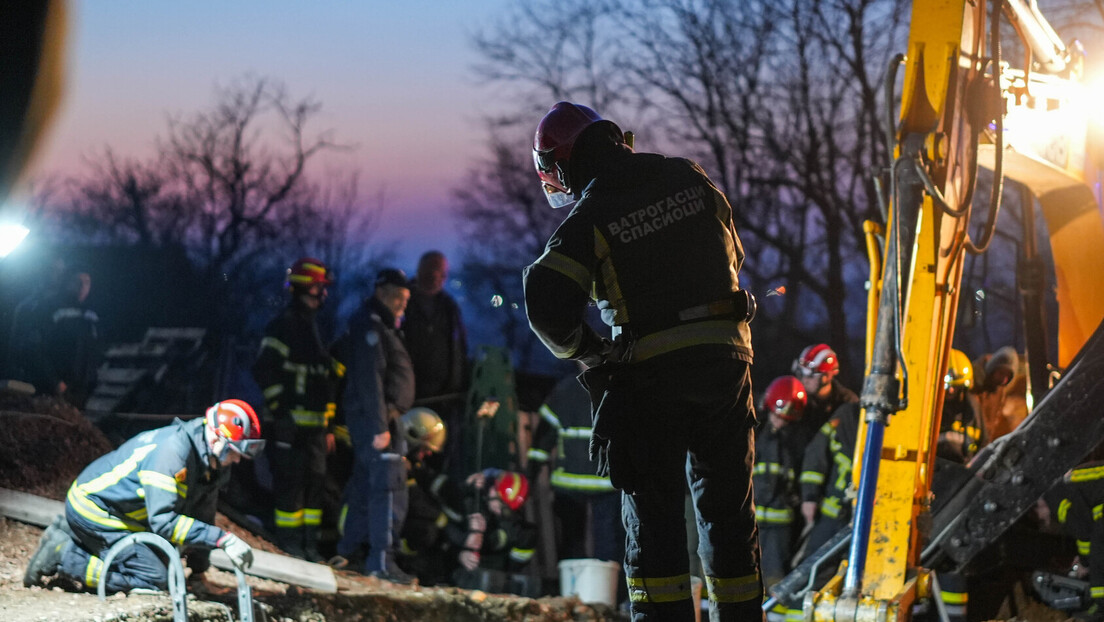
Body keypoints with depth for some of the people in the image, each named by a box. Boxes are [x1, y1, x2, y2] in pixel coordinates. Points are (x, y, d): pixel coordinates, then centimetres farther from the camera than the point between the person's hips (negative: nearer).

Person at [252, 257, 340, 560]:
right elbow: (265, 370, -14)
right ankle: (289, 542, -2)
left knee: (316, 480, 7)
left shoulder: (318, 328, 20)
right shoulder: (284, 325, -7)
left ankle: (308, 542, 14)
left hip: (315, 423, 8)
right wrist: (280, 408, -17)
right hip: (289, 422, -8)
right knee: (291, 481, -8)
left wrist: (329, 425, 23)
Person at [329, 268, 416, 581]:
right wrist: (380, 427, -25)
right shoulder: (370, 325, -15)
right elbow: (370, 379, -22)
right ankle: (381, 560, -15)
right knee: (390, 487, -13)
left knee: (365, 483, 17)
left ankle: (349, 549, 26)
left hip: (374, 418, 11)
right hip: (376, 416, -11)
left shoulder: (381, 325, 18)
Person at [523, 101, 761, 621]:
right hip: (725, 358, 4)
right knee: (728, 505, 12)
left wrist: (590, 353, 1)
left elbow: (547, 308, -16)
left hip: (650, 373, -4)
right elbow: (733, 253, 18)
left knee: (653, 510, 4)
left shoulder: (589, 219, -9)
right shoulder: (689, 178, 5)